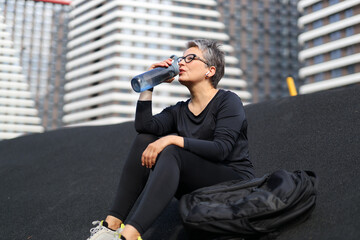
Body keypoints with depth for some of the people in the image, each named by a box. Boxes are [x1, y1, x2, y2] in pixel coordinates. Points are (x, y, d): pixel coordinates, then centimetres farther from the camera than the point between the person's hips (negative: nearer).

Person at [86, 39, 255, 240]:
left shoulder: (228, 101, -3)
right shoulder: (179, 111, 13)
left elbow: (221, 149, -20)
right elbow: (144, 125, -7)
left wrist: (173, 139, -27)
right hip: (198, 188, 6)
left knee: (171, 152, -30)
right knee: (145, 139, -9)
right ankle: (113, 223, -18)